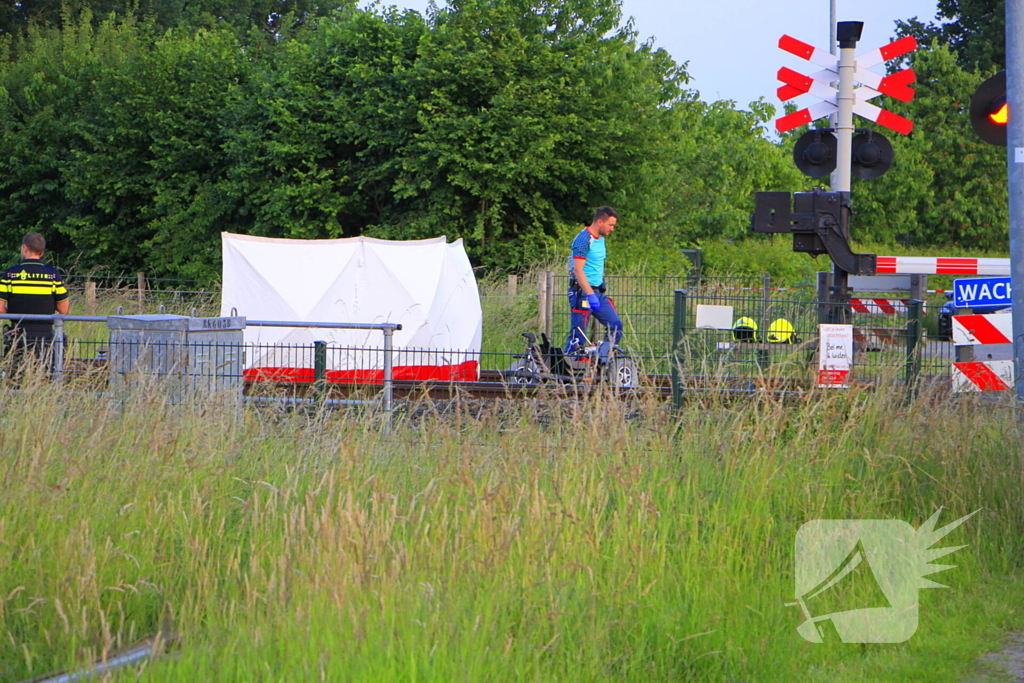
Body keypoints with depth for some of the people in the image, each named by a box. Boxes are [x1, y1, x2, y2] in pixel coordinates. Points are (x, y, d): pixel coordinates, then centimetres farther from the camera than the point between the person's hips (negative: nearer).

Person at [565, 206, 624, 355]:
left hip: (598, 292, 9)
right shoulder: (584, 239, -15)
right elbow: (578, 270, -22)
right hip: (582, 292, -9)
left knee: (616, 326, 4)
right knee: (578, 335, -8)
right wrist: (590, 295, -26)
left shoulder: (600, 239, 14)